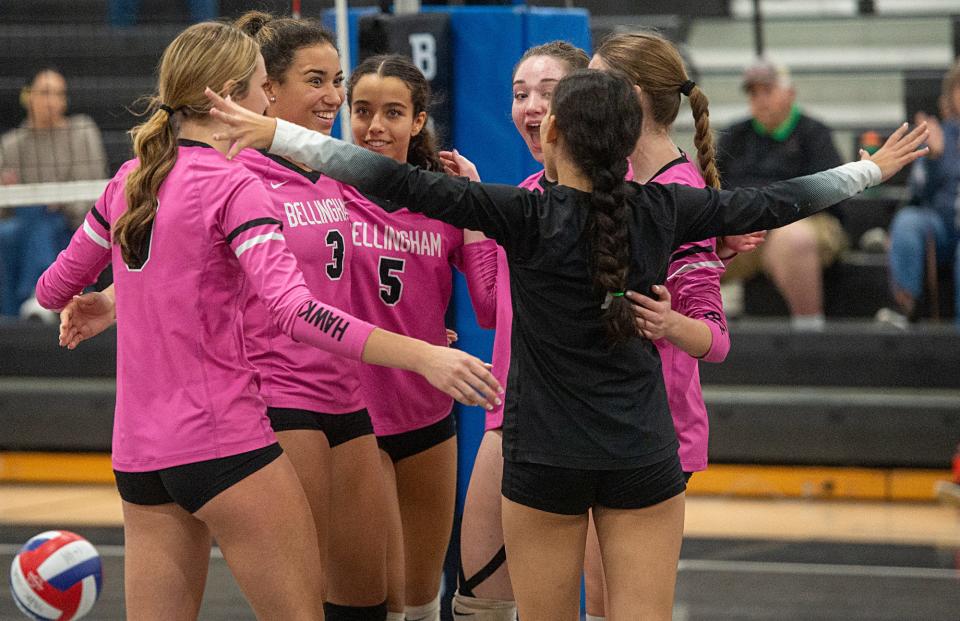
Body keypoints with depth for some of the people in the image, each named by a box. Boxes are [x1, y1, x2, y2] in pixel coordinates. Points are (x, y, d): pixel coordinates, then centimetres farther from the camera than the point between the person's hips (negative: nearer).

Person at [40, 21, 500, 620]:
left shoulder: (129, 181, 10)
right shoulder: (234, 185, -11)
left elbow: (55, 289, 21)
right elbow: (294, 308, -25)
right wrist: (421, 356, -30)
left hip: (139, 452, 8)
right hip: (223, 444, -8)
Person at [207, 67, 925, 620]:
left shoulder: (528, 217, -12)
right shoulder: (663, 211, -1)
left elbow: (402, 184, -19)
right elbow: (774, 204, 12)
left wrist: (274, 132, -18)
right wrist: (874, 169, 27)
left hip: (546, 460, -2)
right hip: (645, 458, 2)